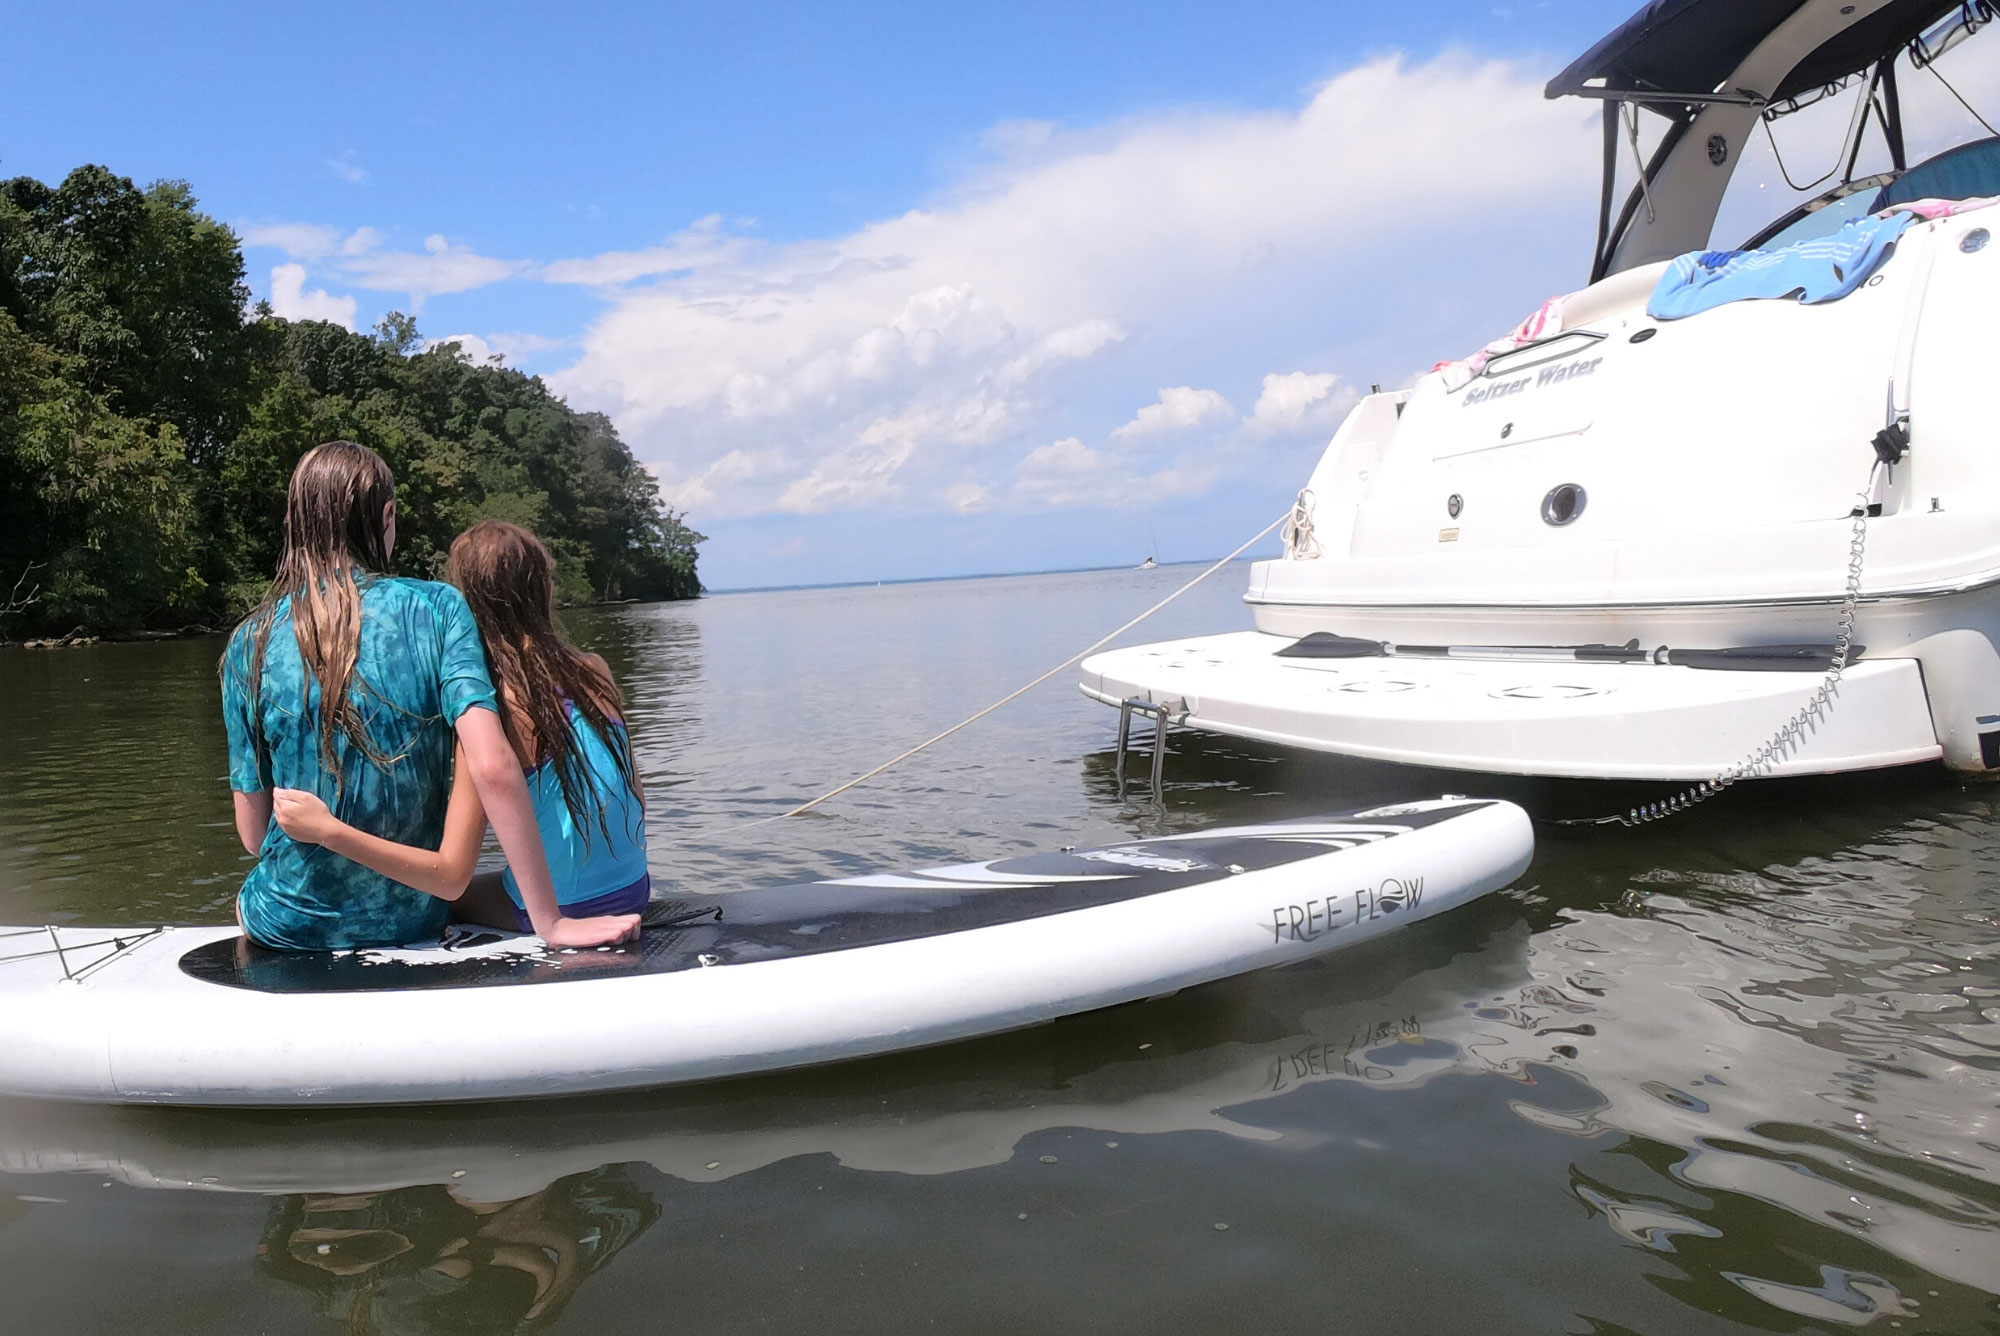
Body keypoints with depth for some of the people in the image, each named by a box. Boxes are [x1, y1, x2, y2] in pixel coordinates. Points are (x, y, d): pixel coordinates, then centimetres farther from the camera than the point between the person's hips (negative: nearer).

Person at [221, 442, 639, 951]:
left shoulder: (250, 644, -7)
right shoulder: (437, 608, -12)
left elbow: (253, 833, -3)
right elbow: (492, 767, -24)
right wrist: (550, 922, -20)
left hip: (289, 928, 1)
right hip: (413, 923, -1)